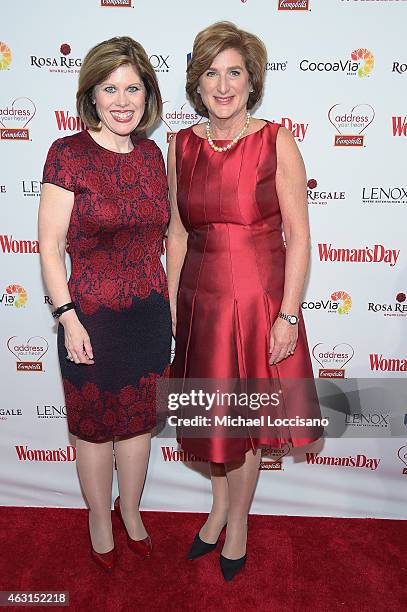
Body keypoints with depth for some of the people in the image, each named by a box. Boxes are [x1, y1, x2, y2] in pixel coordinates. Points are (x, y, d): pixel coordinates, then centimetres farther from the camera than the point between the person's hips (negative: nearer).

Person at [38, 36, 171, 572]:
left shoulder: (151, 155, 5)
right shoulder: (68, 154, -11)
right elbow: (50, 246, -10)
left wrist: (171, 305, 12)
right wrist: (68, 319, -14)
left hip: (150, 312, 5)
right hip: (93, 316, -4)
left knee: (140, 420, 19)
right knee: (96, 427, 14)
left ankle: (130, 508, 45)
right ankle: (100, 519, 40)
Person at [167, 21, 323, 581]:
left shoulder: (276, 142, -7)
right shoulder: (182, 146, 3)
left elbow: (298, 235, -8)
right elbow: (177, 232, 7)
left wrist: (288, 315, -13)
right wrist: (171, 305, 6)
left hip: (260, 298, -3)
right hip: (201, 298, 4)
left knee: (246, 414, 11)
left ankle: (238, 519, 37)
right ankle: (219, 503, 44)